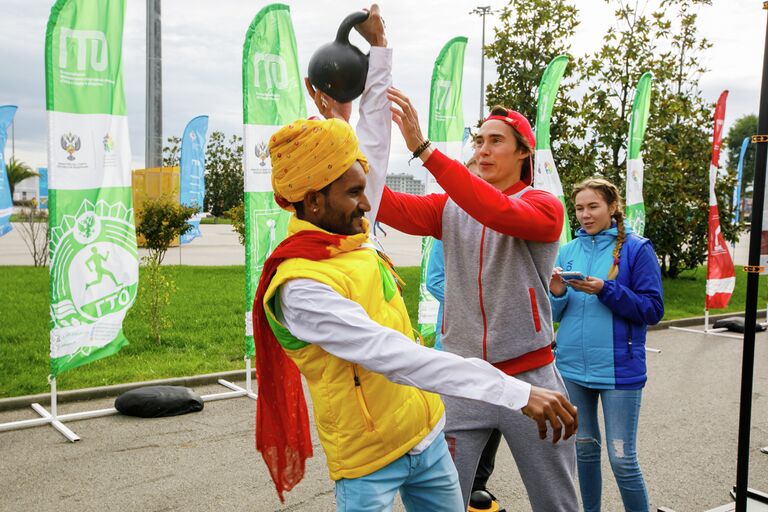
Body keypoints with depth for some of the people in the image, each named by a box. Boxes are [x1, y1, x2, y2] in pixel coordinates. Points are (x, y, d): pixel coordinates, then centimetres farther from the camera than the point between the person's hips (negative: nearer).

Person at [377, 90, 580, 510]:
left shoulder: (543, 206, -5)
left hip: (528, 376, -2)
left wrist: (422, 149, -32)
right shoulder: (450, 208, 7)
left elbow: (500, 212, -27)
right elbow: (392, 207, -10)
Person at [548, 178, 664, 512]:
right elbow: (555, 315, 10)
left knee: (622, 458, -1)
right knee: (584, 448, 15)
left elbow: (653, 309, -8)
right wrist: (557, 295, -12)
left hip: (619, 368, -4)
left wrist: (606, 290, -20)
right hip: (572, 366, 4)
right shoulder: (568, 251, 8)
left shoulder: (636, 249, -4)